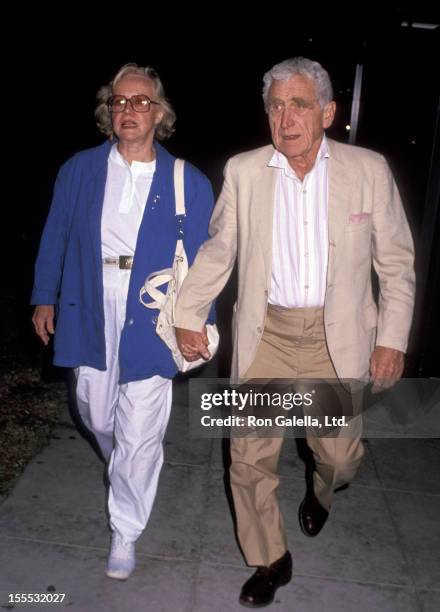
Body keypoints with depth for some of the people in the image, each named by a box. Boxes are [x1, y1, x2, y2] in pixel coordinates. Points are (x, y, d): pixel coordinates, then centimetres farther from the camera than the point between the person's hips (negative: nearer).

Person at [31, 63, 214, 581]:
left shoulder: (188, 183, -4)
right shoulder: (79, 171, 3)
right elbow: (56, 239, 9)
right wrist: (45, 298, 9)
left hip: (150, 321, -2)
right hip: (92, 317, 3)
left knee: (139, 435, 4)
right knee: (97, 415, 18)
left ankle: (125, 532, 26)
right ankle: (123, 469, 52)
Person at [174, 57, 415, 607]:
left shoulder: (369, 170, -2)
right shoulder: (243, 171, 0)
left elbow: (397, 261, 2)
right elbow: (217, 250, 8)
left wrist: (392, 338, -3)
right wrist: (189, 316, 5)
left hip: (336, 338, 0)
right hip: (266, 335, 1)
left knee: (339, 453, 10)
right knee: (249, 456, 4)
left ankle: (322, 491, 50)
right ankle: (269, 561, 30)